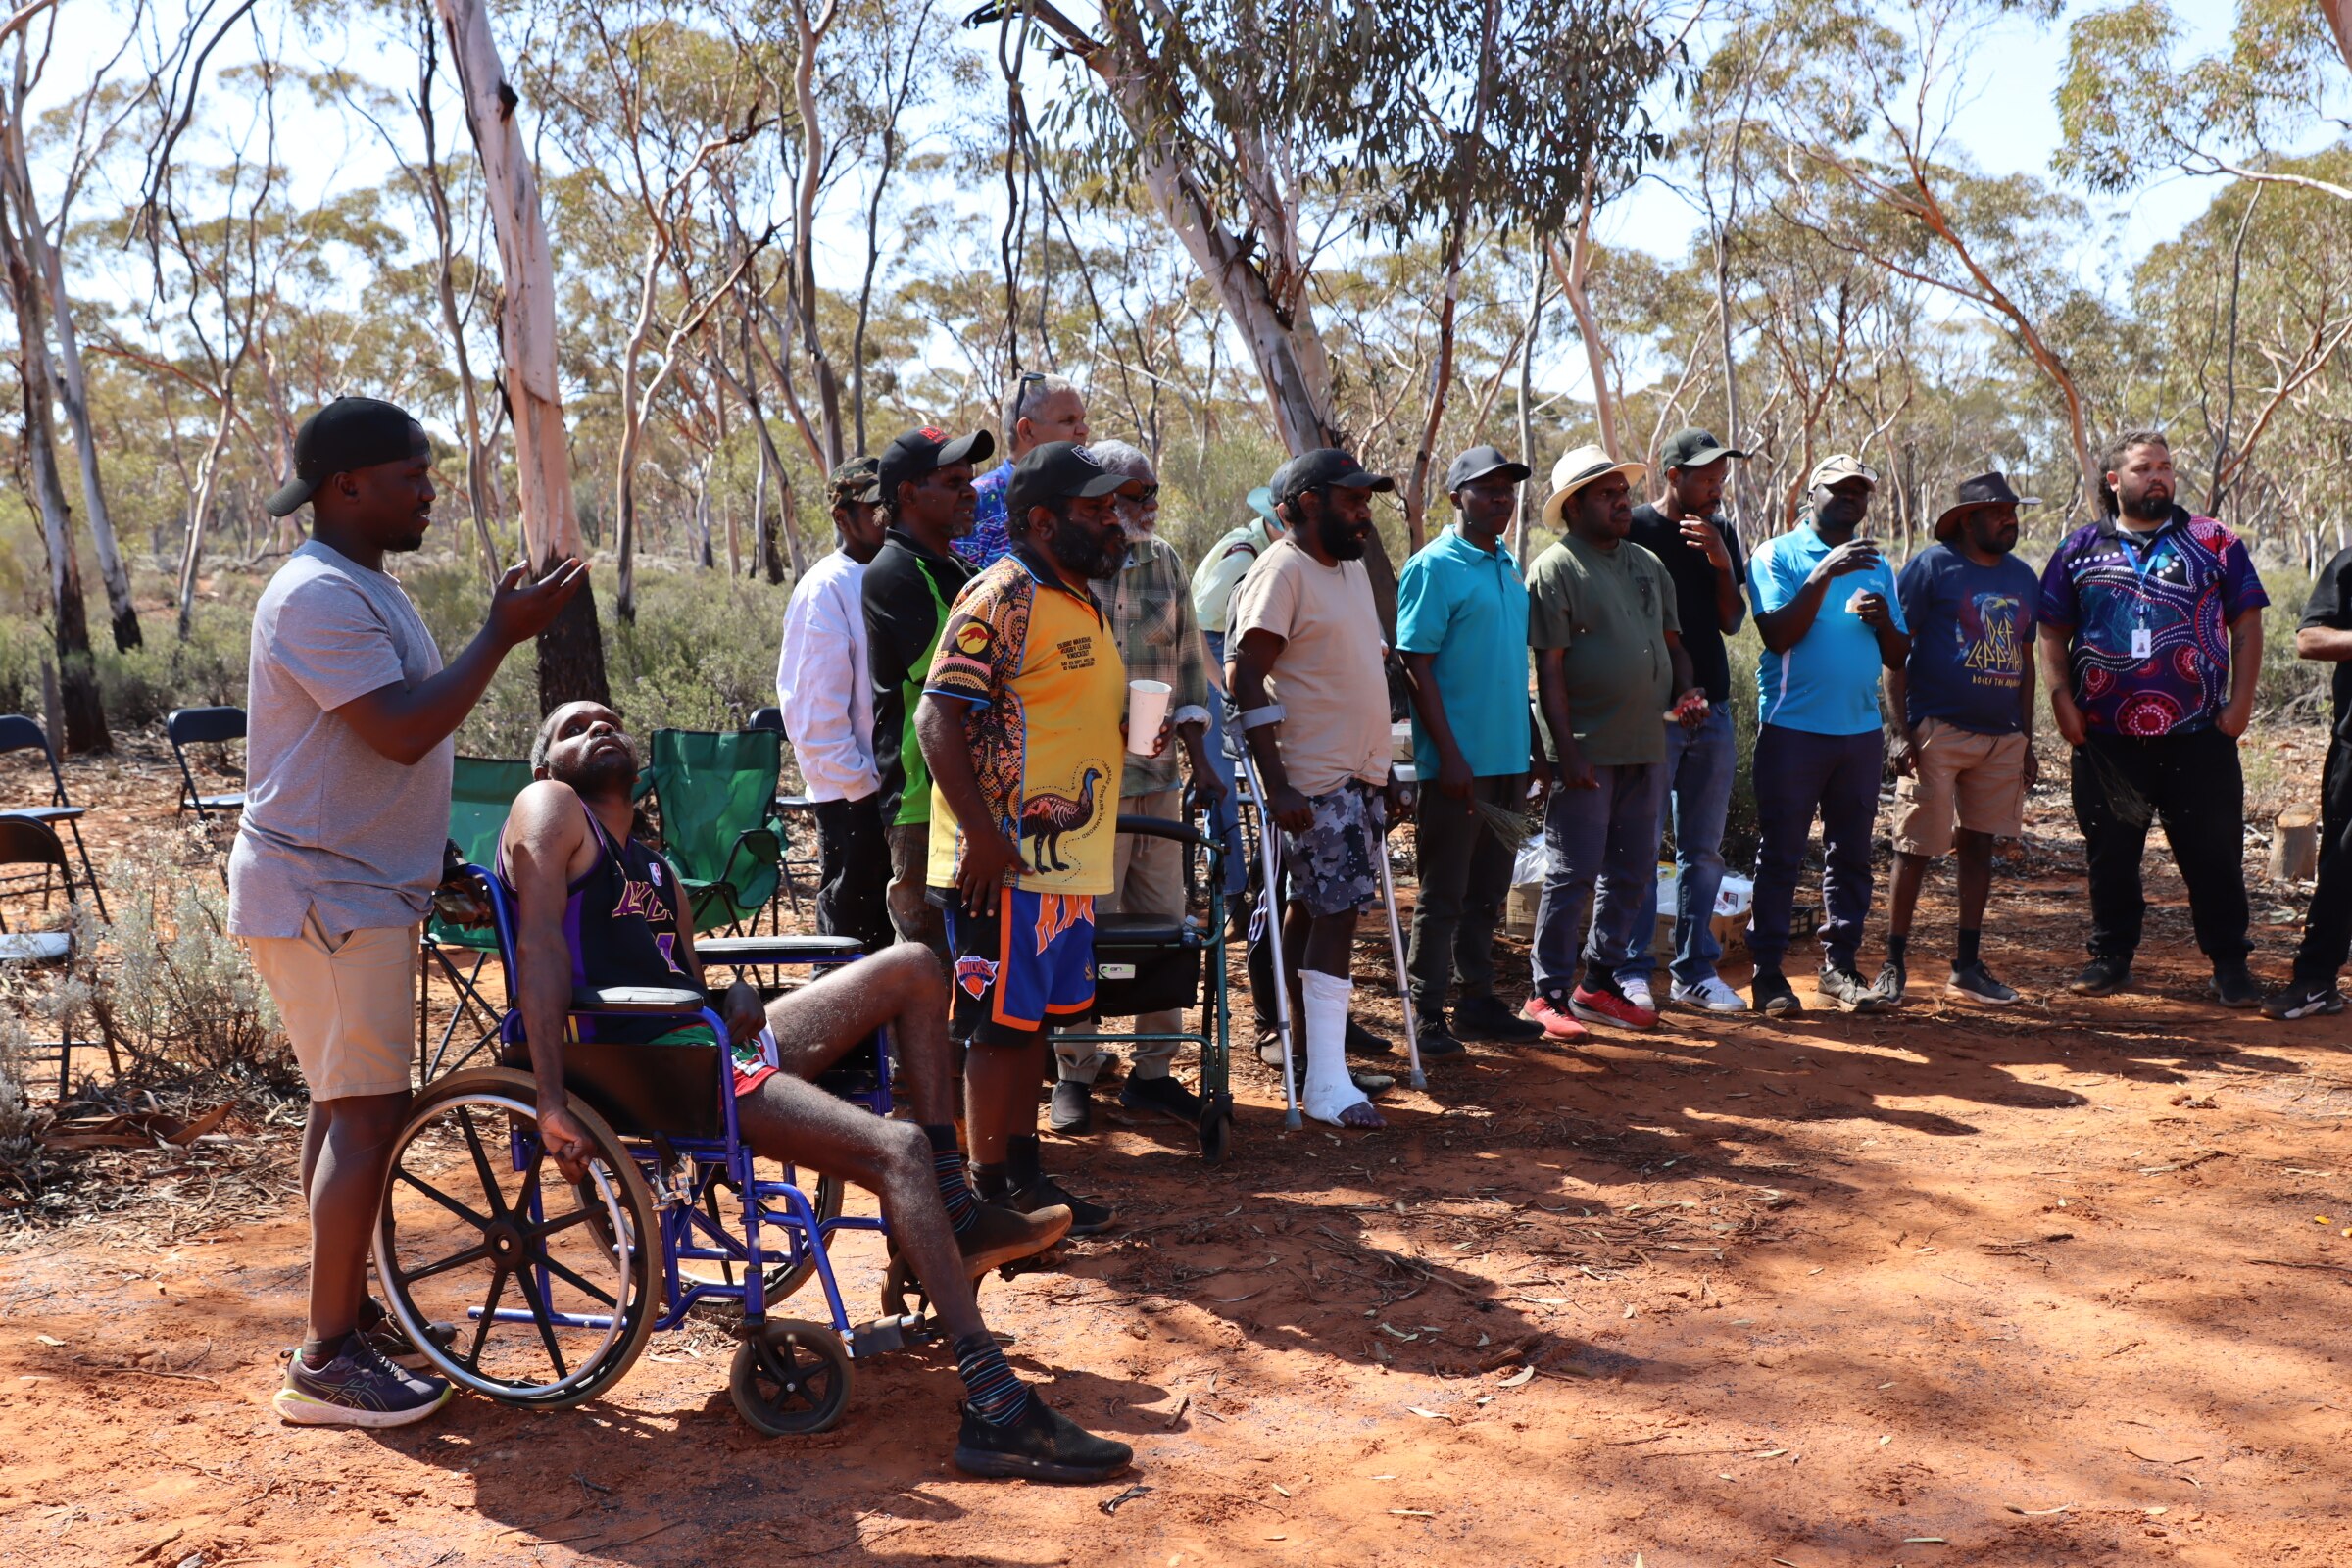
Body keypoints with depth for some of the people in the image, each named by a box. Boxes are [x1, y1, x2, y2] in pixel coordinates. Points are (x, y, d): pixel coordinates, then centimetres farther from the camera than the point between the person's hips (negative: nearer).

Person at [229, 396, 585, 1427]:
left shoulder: (364, 587, 16)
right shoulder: (319, 595, -18)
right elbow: (404, 731, -27)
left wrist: (434, 866, 18)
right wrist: (503, 635, -21)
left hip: (357, 887, 10)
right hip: (323, 896, -10)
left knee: (349, 1104, 16)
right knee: (366, 1112, -9)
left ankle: (351, 1311, 27)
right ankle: (327, 1362, -3)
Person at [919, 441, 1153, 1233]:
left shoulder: (1083, 600, 17)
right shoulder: (1001, 595, -14)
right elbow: (938, 717, -20)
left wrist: (1135, 730, 12)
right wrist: (981, 834, -25)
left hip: (1066, 856, 9)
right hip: (1005, 861, -9)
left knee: (1032, 1020, 15)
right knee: (1001, 1026, -2)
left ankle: (1023, 1174, 25)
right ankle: (991, 1196, 8)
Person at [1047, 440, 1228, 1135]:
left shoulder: (1166, 561, 11)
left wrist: (1198, 757, 9)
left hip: (1159, 773, 6)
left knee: (1164, 921, 9)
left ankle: (1152, 1070, 21)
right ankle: (1076, 1072, 14)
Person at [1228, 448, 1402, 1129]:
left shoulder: (1351, 567, 15)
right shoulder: (1282, 571, -12)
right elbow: (1249, 680, -18)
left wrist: (1382, 766, 21)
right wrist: (1277, 786, -23)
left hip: (1362, 774, 8)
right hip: (1314, 781, -8)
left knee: (1314, 907, 13)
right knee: (1334, 912, -10)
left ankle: (1301, 1040, 22)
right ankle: (1327, 1083, -7)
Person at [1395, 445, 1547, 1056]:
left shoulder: (1508, 566, 14)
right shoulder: (1434, 566, -9)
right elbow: (1416, 665, -14)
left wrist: (1534, 748, 17)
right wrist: (1449, 754, -19)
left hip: (1508, 758, 7)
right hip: (1458, 762, -7)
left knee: (1487, 892, 14)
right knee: (1443, 895, 0)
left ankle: (1479, 1001, 24)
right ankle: (1427, 1015, 9)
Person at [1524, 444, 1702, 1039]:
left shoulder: (1647, 564, 16)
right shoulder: (1555, 570, -7)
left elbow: (1672, 642, 24)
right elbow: (1549, 669, -12)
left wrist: (1683, 692, 3)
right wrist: (1567, 751, -18)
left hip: (1645, 746, 7)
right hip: (1587, 753, -7)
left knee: (1631, 873, 13)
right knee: (1573, 875, -3)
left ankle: (1601, 983, 25)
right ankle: (1549, 995, 7)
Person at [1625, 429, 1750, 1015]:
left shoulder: (1722, 532, 12)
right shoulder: (1633, 528, -5)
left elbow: (1731, 622, 9)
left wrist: (1723, 565, -8)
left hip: (1712, 711, 6)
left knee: (1703, 850, 10)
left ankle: (1695, 970, 18)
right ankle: (1632, 972, 5)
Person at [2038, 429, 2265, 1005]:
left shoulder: (2215, 543, 7)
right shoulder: (2081, 549, 8)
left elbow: (2246, 623, 6)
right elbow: (2053, 633, 9)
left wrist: (2241, 700, -3)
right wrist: (2062, 702, -3)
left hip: (2199, 736, 0)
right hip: (2107, 737, 1)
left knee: (2215, 852, 3)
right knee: (2111, 853, 9)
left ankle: (2230, 963, 14)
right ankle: (2110, 956, 21)